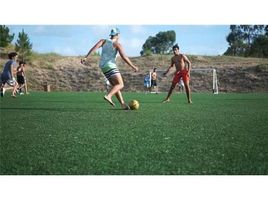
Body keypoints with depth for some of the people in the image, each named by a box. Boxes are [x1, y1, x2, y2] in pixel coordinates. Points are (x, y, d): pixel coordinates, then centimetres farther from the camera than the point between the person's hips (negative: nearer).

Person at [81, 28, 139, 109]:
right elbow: (124, 57, -10)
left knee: (115, 85, 13)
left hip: (103, 67, 7)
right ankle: (108, 96, -35)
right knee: (120, 85, -10)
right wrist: (133, 67, -1)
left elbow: (95, 47, -6)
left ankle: (122, 104, 7)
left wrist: (86, 57, -12)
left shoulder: (103, 41, 12)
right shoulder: (117, 44, -3)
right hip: (110, 66, -7)